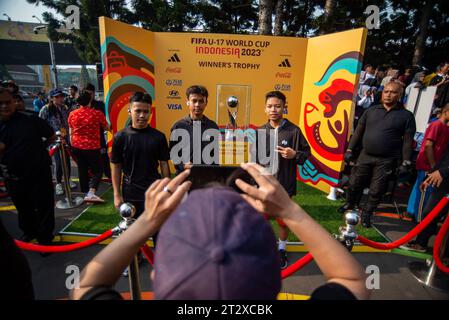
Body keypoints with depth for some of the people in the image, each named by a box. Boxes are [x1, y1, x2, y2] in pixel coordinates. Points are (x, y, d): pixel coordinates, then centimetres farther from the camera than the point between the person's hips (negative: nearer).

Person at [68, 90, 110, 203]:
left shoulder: (72, 114, 2)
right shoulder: (97, 113, -10)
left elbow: (71, 133, 10)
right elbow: (107, 128, 3)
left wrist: (72, 146, 20)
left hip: (77, 147, 5)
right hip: (92, 147, -5)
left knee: (82, 170, 14)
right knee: (97, 171, 2)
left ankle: (85, 192, 23)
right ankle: (91, 193, -16)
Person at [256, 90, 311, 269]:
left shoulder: (294, 130, -7)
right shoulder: (260, 131, 1)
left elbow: (307, 153, 0)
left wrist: (294, 155, -20)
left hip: (284, 184, -2)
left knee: (283, 220, 14)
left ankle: (281, 250, 38)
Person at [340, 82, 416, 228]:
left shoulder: (406, 115, 0)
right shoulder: (371, 110, 7)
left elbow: (408, 141, -3)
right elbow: (358, 131, 9)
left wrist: (405, 163, -8)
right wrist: (350, 150, 5)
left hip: (387, 160, -2)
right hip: (365, 156, 2)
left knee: (376, 190, 5)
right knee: (354, 183, 9)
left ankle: (367, 214, 22)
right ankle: (350, 204, 33)